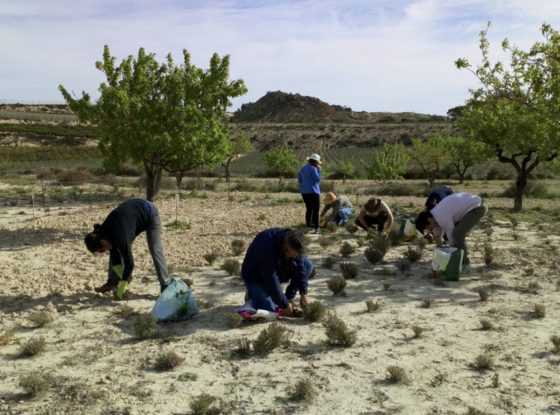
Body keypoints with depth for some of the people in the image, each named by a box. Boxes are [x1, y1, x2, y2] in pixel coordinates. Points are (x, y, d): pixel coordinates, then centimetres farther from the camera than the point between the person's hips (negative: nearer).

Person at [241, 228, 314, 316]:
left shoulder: (294, 243, -19)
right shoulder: (267, 247, -38)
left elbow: (300, 267, -12)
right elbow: (271, 280, -34)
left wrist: (303, 293, -15)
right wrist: (285, 305, -28)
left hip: (277, 268, 6)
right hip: (256, 277, -6)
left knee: (308, 266, -12)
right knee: (268, 309, -23)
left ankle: (288, 297, 1)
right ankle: (253, 293, 8)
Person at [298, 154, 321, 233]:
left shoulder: (303, 168, 11)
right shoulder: (313, 169, -14)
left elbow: (299, 179, 18)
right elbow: (317, 179, -16)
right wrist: (319, 170, -8)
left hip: (304, 192, 8)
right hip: (313, 192, -8)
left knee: (309, 209, 17)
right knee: (316, 210, -5)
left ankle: (308, 225, 21)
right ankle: (316, 228, -8)